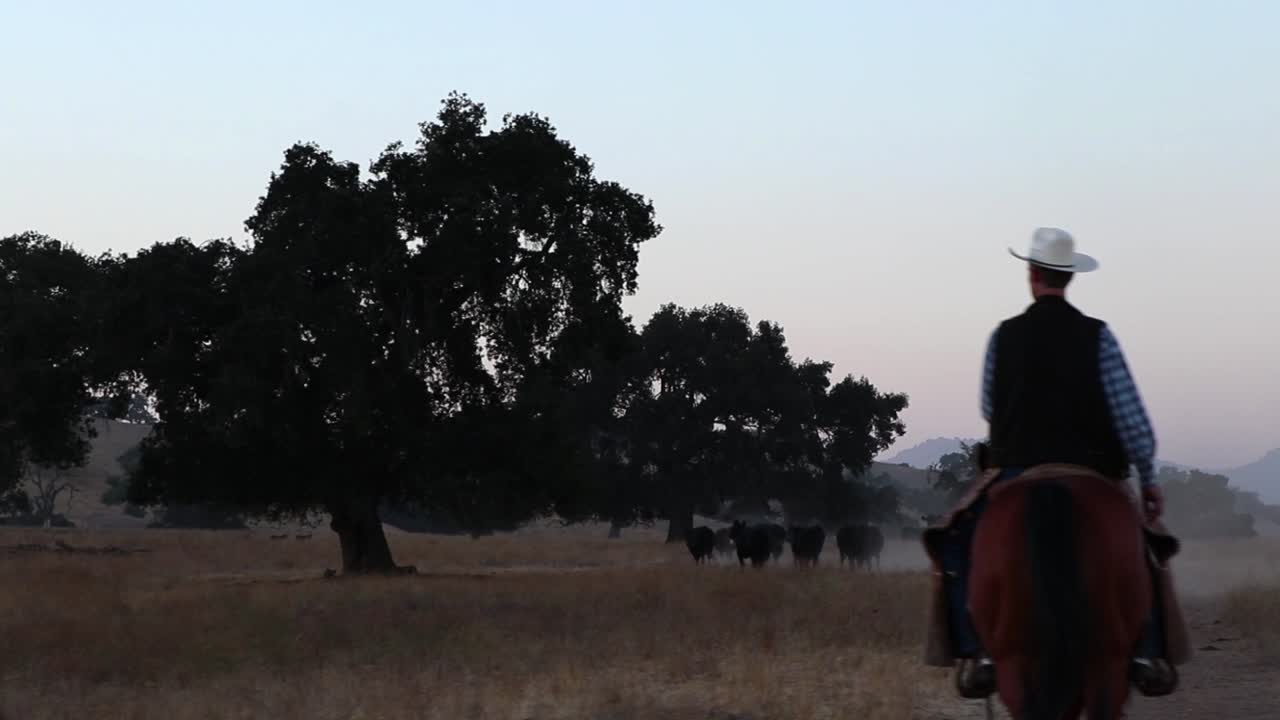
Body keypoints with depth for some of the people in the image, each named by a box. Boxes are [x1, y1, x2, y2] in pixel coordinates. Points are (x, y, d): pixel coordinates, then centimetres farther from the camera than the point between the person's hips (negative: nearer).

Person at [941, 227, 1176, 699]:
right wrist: (1148, 480, 2)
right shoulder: (1097, 336, -3)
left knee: (958, 546, 17)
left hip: (1015, 475, 0)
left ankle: (976, 652, -1)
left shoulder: (1003, 336, 0)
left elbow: (989, 410, 12)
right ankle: (1146, 653, 6)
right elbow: (1130, 415, -6)